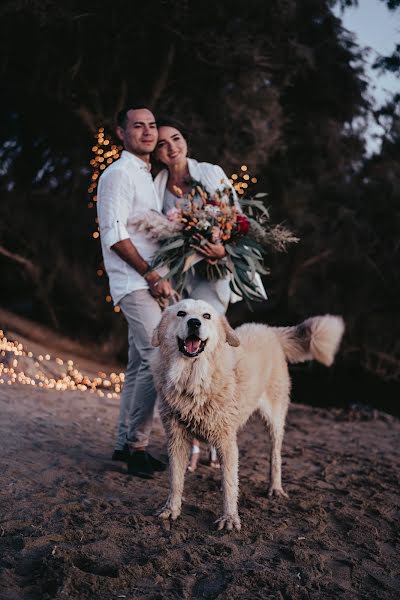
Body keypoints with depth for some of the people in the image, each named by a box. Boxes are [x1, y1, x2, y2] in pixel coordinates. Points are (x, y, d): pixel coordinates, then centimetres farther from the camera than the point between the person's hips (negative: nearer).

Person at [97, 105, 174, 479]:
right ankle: (137, 444, -7)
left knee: (140, 365, 10)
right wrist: (152, 276, -17)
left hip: (148, 283, 9)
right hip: (134, 284, -9)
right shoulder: (118, 174, -8)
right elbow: (114, 235, -16)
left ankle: (125, 444, 16)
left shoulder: (147, 176, 21)